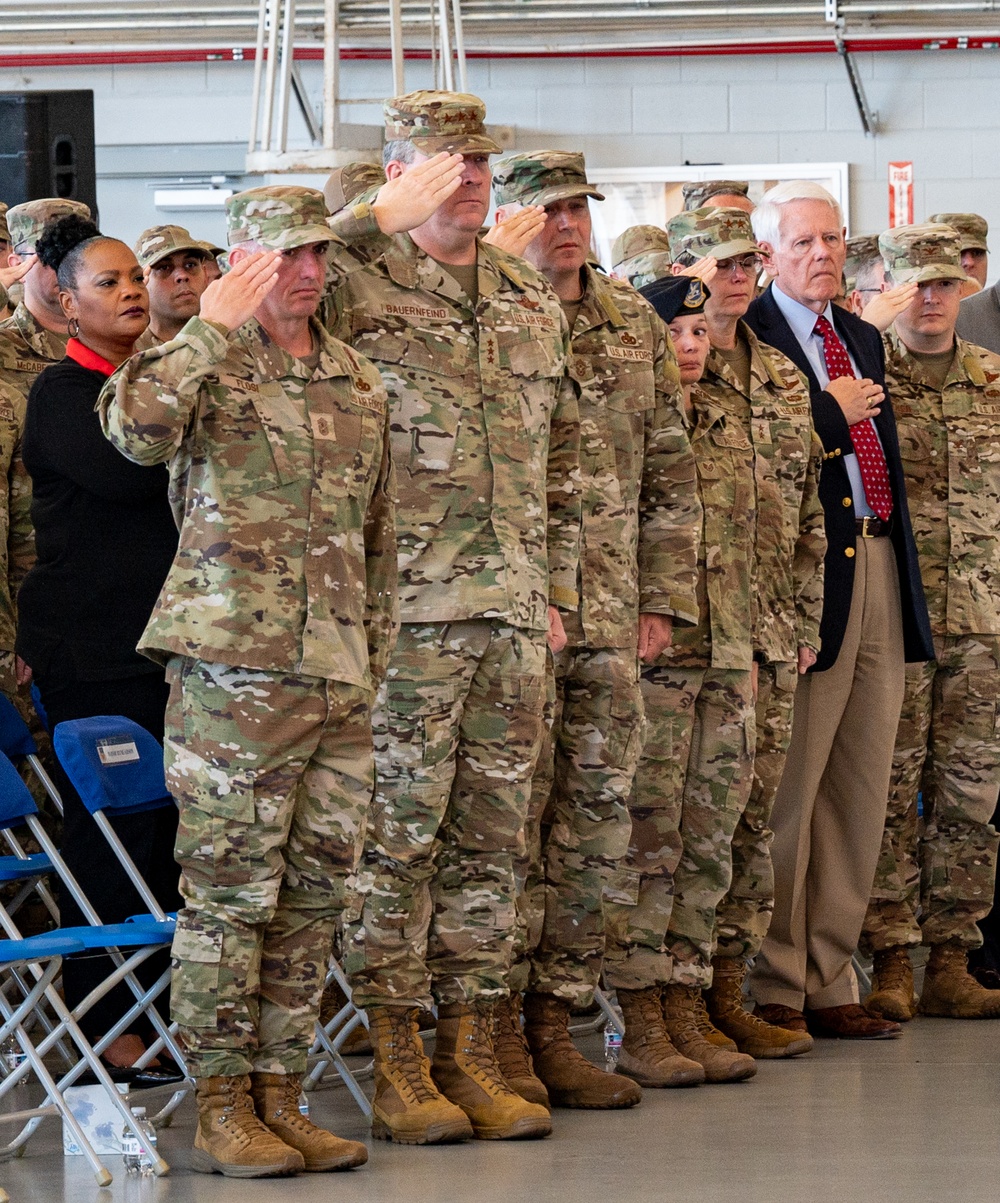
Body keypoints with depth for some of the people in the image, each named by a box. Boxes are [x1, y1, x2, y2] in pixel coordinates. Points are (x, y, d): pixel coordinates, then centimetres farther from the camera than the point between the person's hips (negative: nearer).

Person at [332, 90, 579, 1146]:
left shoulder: (533, 305, 16)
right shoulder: (354, 295, -4)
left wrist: (557, 588, 15)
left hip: (514, 620, 6)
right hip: (403, 614, -6)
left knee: (490, 841, 8)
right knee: (396, 839, -3)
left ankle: (470, 1052, 15)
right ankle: (397, 1066, 4)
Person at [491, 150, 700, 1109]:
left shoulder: (636, 327, 14)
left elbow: (671, 473, 17)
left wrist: (663, 599, 10)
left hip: (611, 623, 6)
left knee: (593, 828, 6)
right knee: (509, 826, -4)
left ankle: (553, 1022, 14)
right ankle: (496, 1032, 3)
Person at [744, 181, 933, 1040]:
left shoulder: (864, 340, 21)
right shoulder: (746, 336, -5)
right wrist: (833, 412, -10)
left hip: (880, 572, 8)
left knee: (861, 789, 9)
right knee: (788, 789, -4)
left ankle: (830, 984, 15)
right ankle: (775, 991, 3)